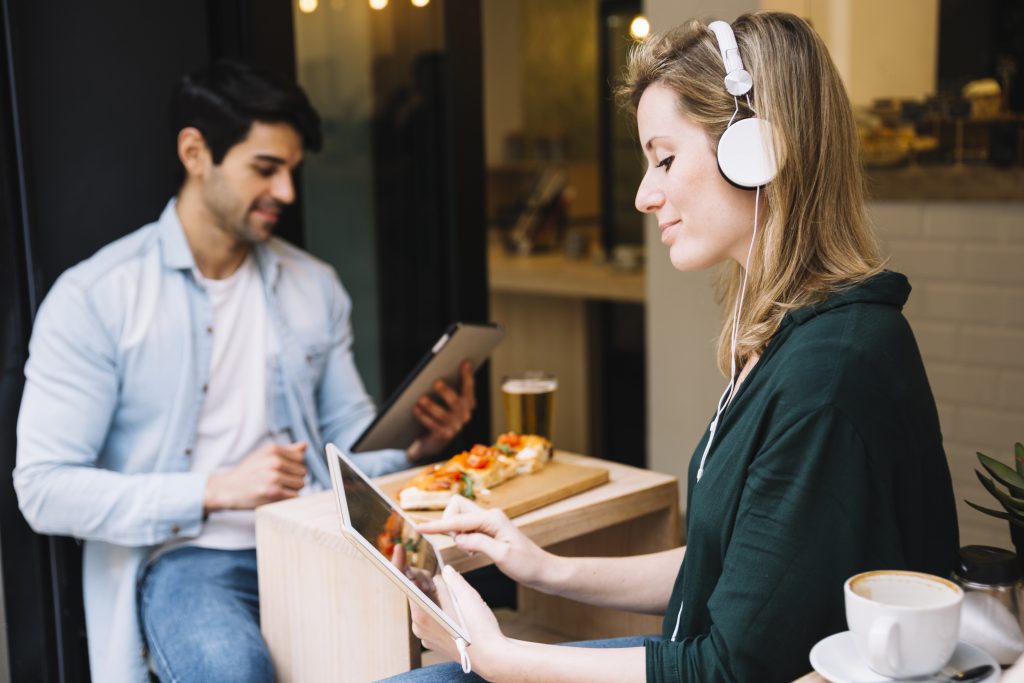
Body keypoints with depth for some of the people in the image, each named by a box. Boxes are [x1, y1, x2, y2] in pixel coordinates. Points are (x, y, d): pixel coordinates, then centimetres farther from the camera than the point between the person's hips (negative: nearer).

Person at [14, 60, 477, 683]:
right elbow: (44, 489, -8)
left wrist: (416, 444, -7)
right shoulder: (94, 298, -4)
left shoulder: (316, 286, 12)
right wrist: (215, 490, -17)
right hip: (183, 555, -3)